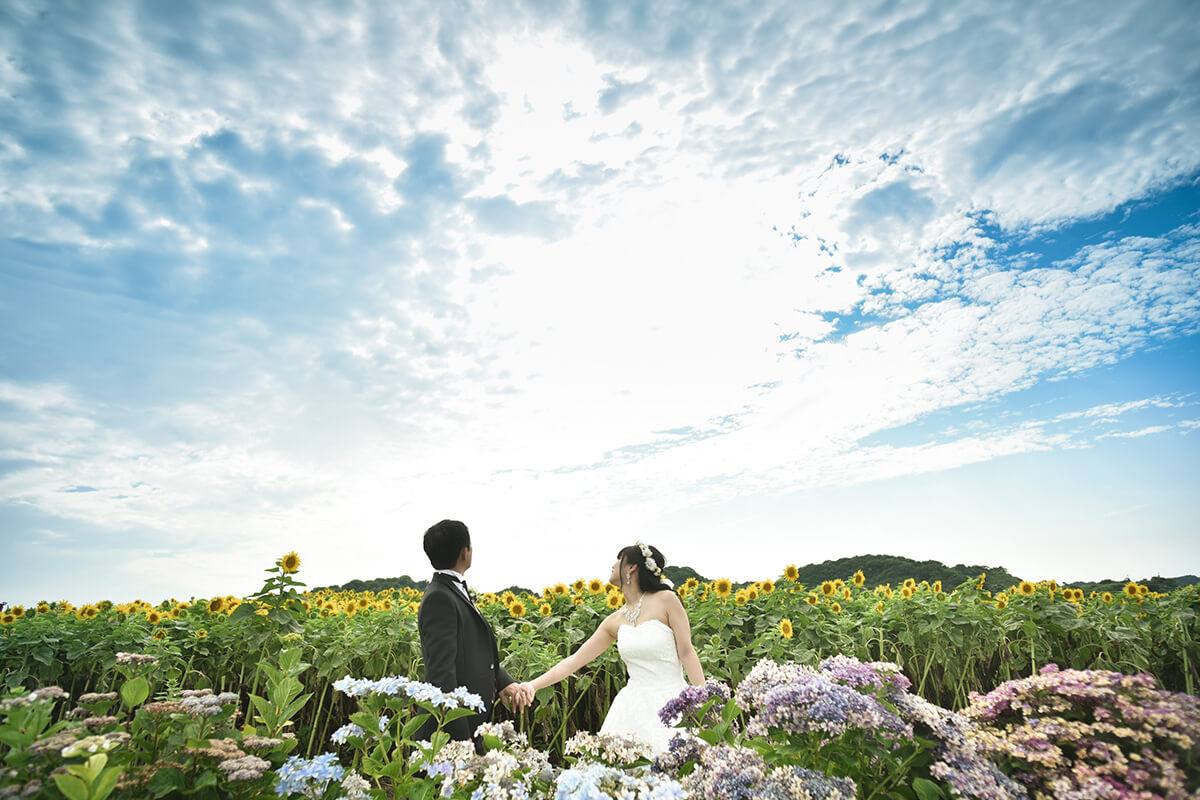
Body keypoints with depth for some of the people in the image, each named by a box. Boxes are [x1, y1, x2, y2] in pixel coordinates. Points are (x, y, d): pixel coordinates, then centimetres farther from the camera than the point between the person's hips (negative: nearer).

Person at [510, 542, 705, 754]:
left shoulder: (666, 600, -6)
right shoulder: (615, 621, 7)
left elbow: (687, 653, -5)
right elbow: (574, 660, 7)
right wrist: (533, 685, 0)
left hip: (670, 704, -4)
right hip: (633, 705, 4)